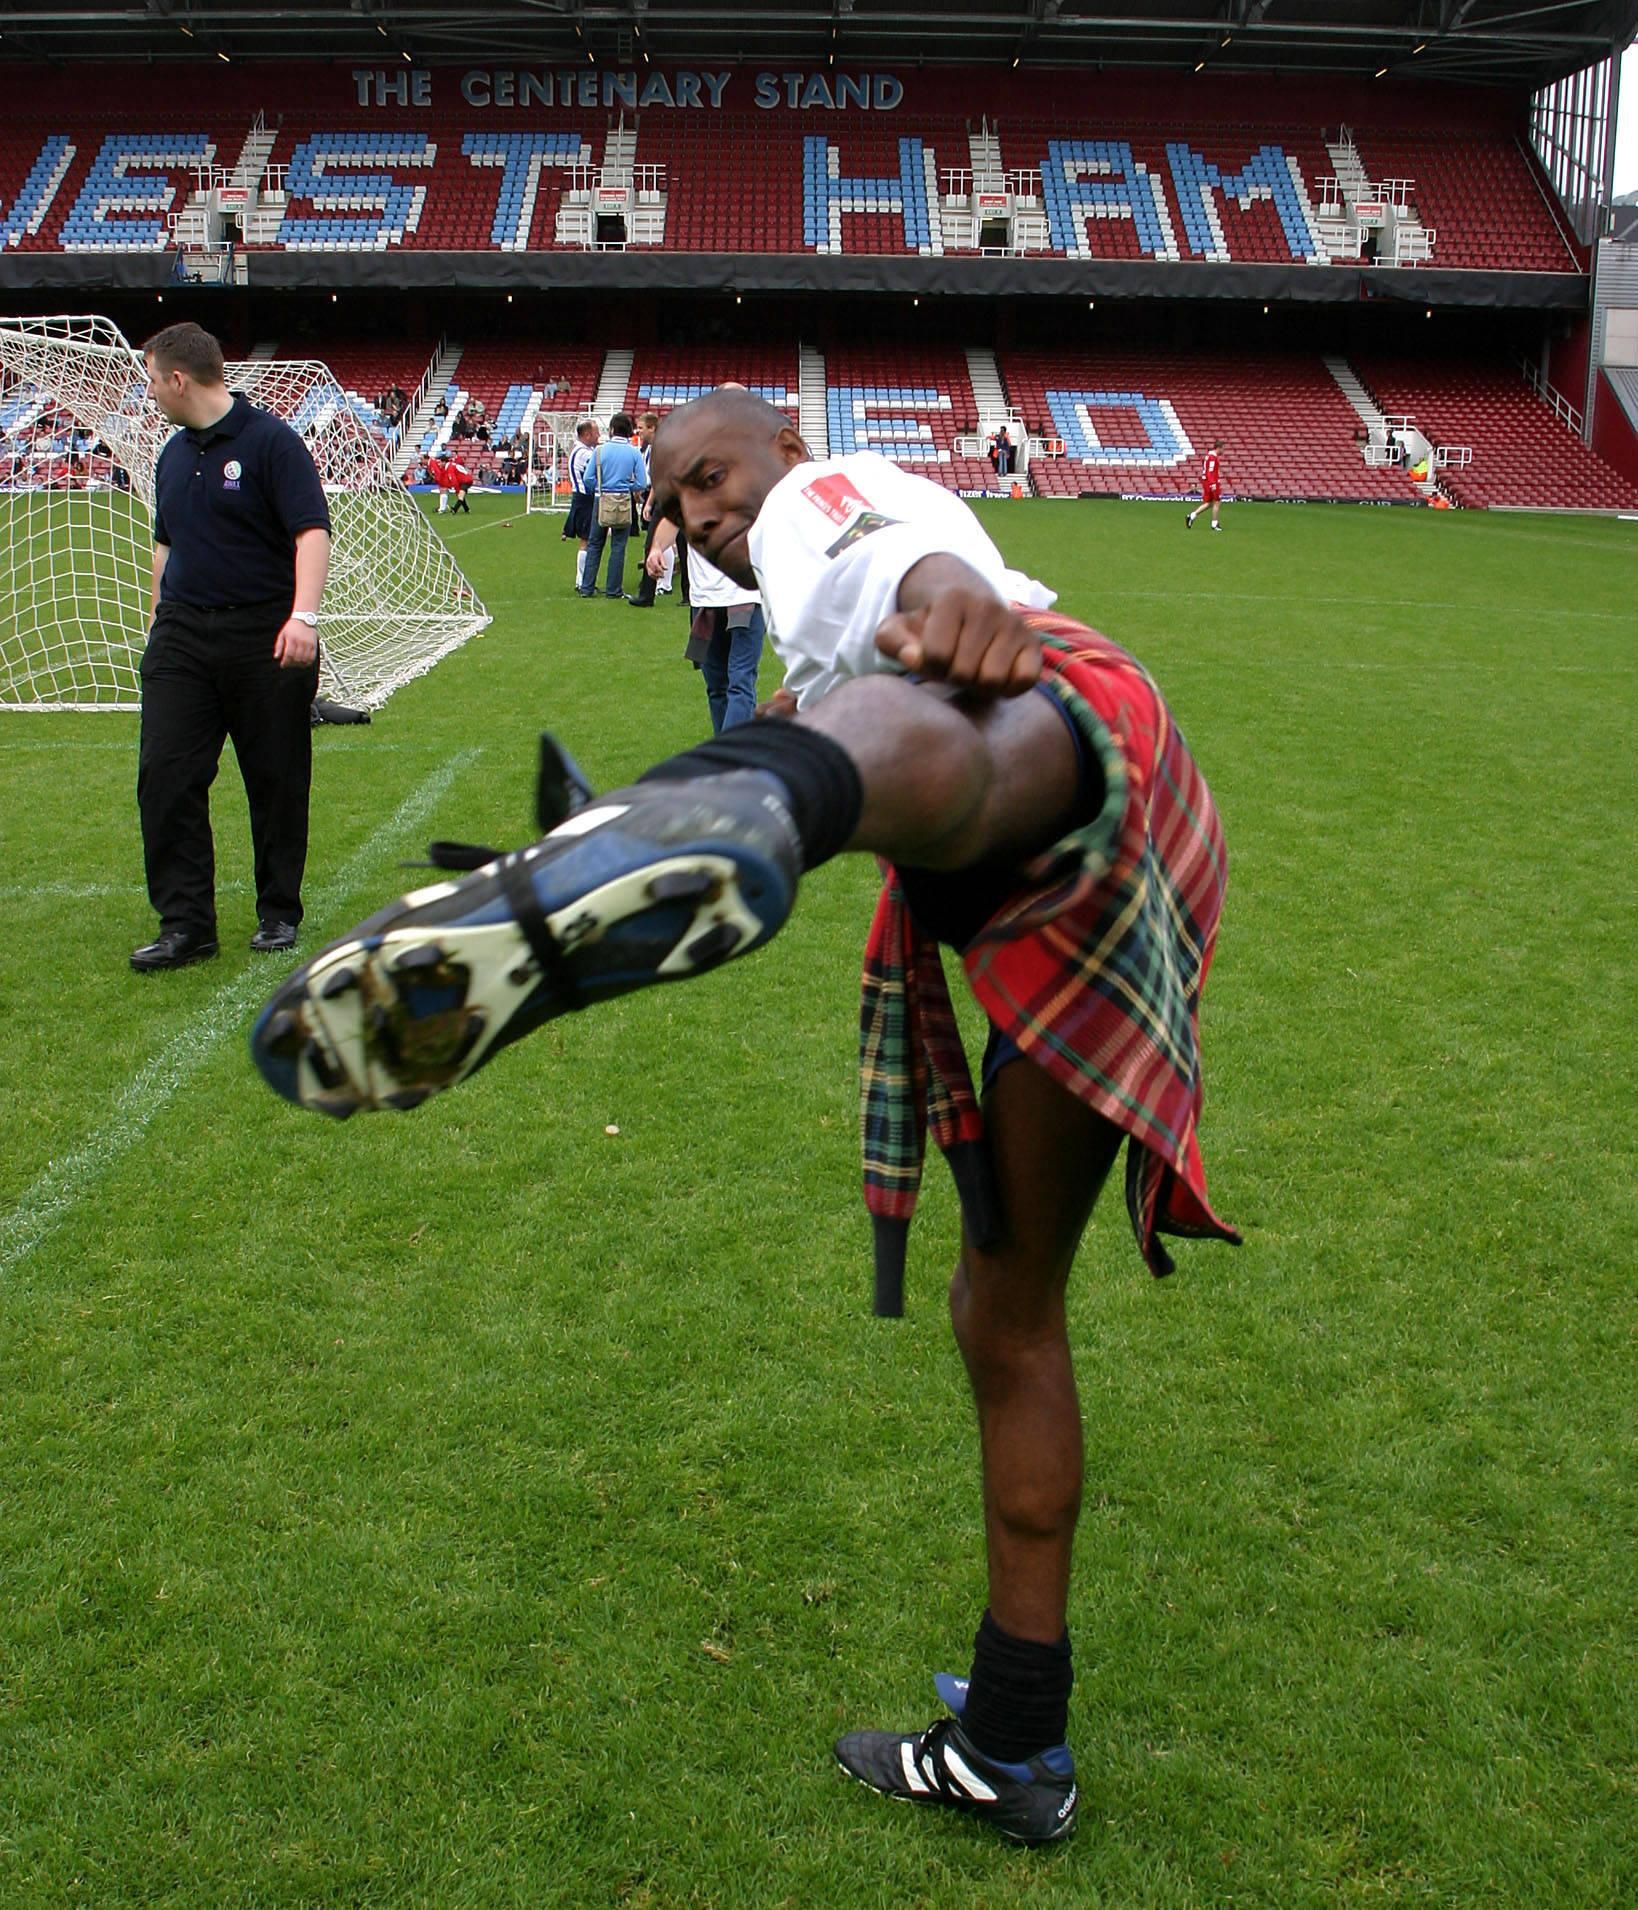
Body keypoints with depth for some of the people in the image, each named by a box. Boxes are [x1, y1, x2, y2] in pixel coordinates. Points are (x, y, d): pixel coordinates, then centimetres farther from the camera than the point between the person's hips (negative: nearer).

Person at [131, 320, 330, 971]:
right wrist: (159, 622, 24)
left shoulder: (270, 441, -8)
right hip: (181, 636, 6)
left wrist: (302, 616, -27)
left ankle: (279, 914, 19)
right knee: (165, 779, -3)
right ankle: (185, 925, 3)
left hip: (266, 637, -6)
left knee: (277, 782, 5)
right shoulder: (173, 454, 13)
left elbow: (312, 531, -16)